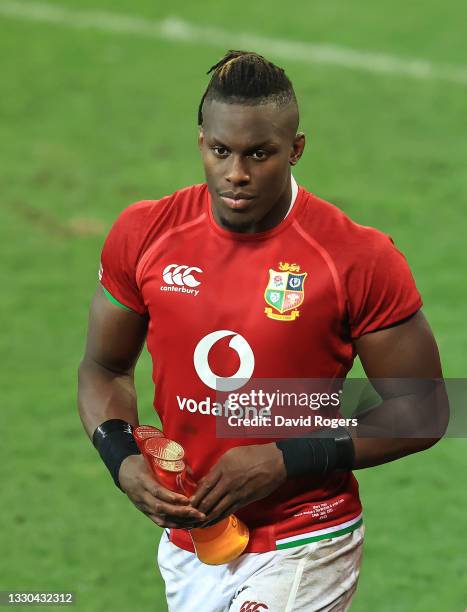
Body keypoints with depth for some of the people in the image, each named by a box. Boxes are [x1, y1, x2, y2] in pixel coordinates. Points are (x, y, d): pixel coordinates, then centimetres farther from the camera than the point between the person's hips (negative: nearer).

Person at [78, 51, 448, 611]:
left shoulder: (360, 261, -14)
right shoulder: (144, 235, -3)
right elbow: (104, 367, 11)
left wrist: (286, 461, -17)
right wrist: (122, 460, -8)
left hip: (301, 552, -4)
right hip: (186, 546, 4)